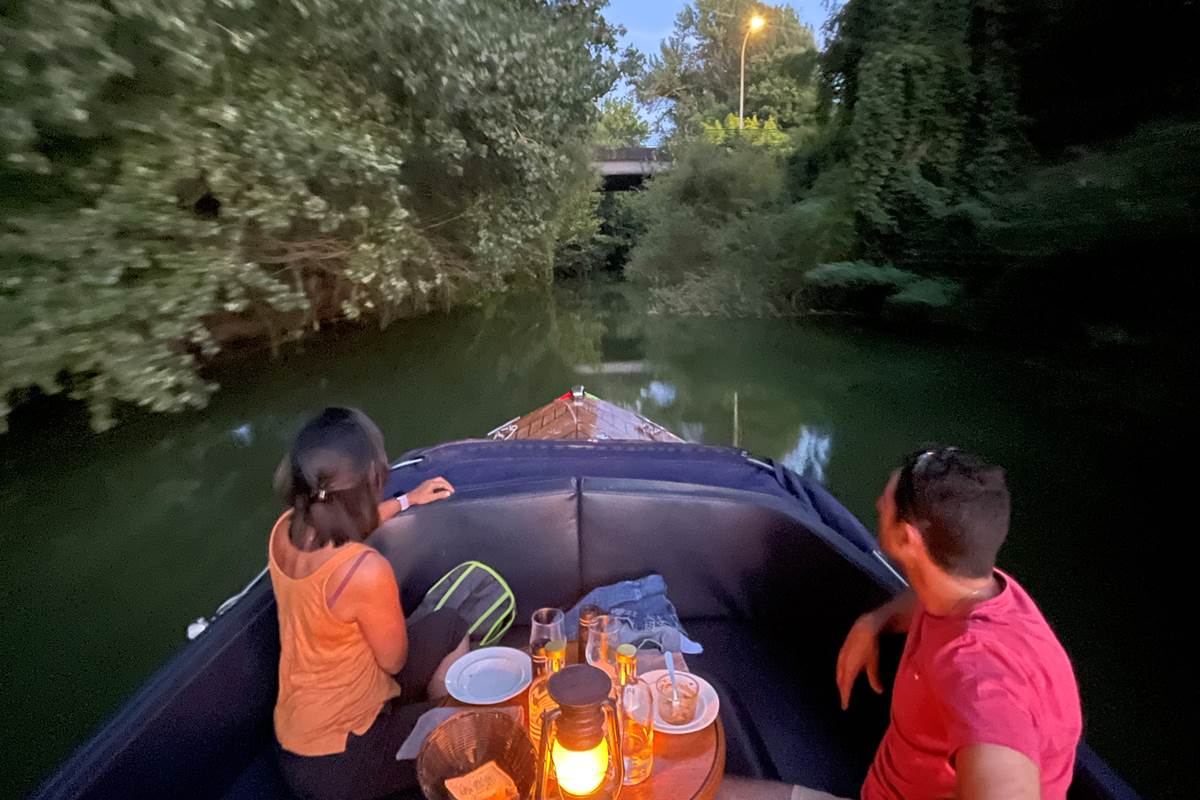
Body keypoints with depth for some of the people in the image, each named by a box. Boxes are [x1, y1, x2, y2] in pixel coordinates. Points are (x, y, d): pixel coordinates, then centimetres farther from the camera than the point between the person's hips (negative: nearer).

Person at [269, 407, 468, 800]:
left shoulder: (285, 530, -10)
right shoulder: (366, 570, -34)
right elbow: (395, 660, -16)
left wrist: (407, 500, 25)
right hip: (337, 762, -7)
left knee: (449, 627, 13)